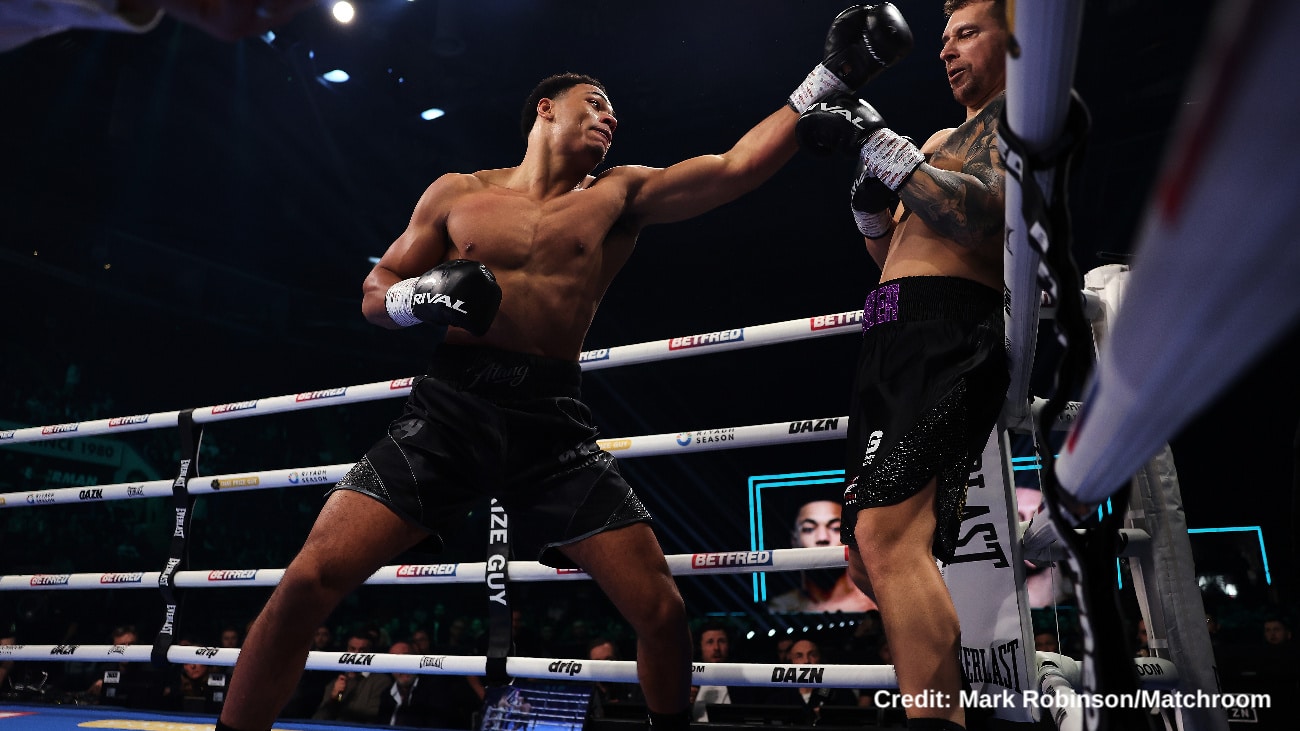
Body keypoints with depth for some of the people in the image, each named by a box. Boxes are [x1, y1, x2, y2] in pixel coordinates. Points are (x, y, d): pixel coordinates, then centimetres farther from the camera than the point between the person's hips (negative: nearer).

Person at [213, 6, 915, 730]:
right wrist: (423, 295, -10)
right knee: (310, 578, -12)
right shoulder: (457, 193, 11)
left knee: (661, 608, -3)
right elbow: (375, 292, 13)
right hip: (451, 406, 0)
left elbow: (739, 166, 2)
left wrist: (830, 77, -1)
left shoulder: (621, 195, 10)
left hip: (554, 421, 1)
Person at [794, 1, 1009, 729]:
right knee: (871, 556, 10)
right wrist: (867, 183, 11)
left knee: (887, 541, -26)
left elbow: (985, 216, -15)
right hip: (893, 342, 9)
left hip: (947, 339, -9)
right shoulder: (941, 139, 31)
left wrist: (881, 144, -13)